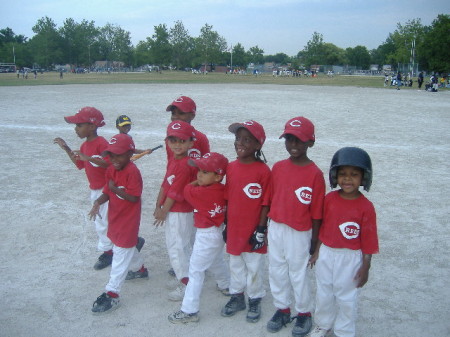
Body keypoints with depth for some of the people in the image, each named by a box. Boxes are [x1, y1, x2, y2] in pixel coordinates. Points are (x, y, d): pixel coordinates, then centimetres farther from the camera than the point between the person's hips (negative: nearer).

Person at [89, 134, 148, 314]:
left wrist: (115, 189, -24)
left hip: (128, 219, -9)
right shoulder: (111, 170, 2)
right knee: (128, 246, 27)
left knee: (121, 254, -4)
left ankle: (111, 294, 0)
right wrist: (98, 202, -15)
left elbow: (134, 197, -24)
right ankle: (139, 268, 53)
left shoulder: (132, 172, -23)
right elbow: (107, 192, 3)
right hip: (115, 216, 9)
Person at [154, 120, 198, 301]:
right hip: (173, 211, 9)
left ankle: (186, 285, 10)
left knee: (175, 246, -1)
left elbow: (175, 193, -20)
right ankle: (184, 279, 34)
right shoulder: (173, 161, 6)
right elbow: (165, 184, 9)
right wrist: (158, 206, 7)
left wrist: (163, 211, -11)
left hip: (180, 213, -9)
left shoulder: (185, 165, -23)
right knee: (183, 246, 19)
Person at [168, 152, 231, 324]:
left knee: (195, 270, -2)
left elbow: (187, 190, -11)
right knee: (216, 261, 32)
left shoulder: (202, 192, -27)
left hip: (207, 235, -8)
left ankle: (189, 310, 3)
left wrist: (196, 182, 2)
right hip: (217, 232, 9)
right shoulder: (222, 189, -8)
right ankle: (226, 286, 55)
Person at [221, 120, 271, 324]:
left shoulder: (263, 170, -15)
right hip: (234, 228, 5)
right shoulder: (231, 167, 0)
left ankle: (255, 301, 31)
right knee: (235, 265, 19)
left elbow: (265, 203, -12)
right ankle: (237, 297, 38)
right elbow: (227, 198, 7)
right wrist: (226, 225, 9)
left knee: (254, 267, 11)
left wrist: (261, 230, -12)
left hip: (253, 230, -5)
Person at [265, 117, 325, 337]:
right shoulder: (278, 167, 0)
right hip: (276, 228, 5)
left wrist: (314, 241, -7)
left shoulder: (315, 173, -14)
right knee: (276, 270, 16)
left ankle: (304, 313, 31)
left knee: (298, 274, 9)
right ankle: (282, 309, 36)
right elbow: (272, 199, 6)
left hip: (299, 232, -5)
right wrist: (267, 226, 8)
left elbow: (316, 212, -10)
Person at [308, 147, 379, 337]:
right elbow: (323, 227, 3)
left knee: (346, 298, 14)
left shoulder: (366, 207, -16)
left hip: (350, 259, -3)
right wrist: (317, 252, 8)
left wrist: (365, 267, -6)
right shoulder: (329, 199, -7)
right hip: (326, 254, 4)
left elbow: (367, 241, -10)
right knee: (323, 294, 21)